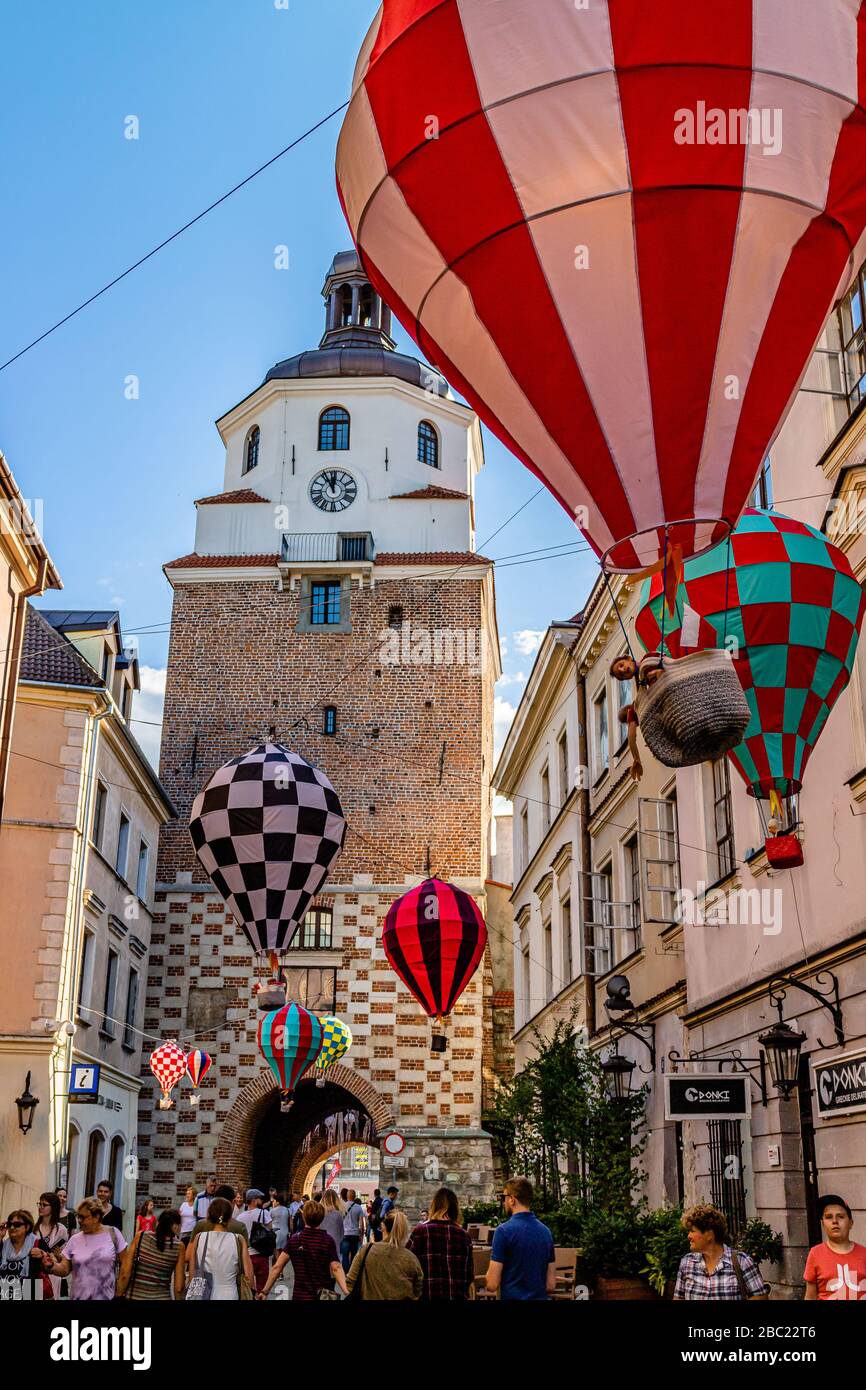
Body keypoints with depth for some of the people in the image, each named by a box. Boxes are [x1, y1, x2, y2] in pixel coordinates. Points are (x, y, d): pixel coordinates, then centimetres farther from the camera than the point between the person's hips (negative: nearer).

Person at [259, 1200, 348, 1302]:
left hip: (300, 1296, 1)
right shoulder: (328, 1240, -8)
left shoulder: (294, 1240, -2)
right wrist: (347, 1292, -28)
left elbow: (277, 1267, -4)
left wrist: (265, 1291, 2)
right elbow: (336, 1269, -19)